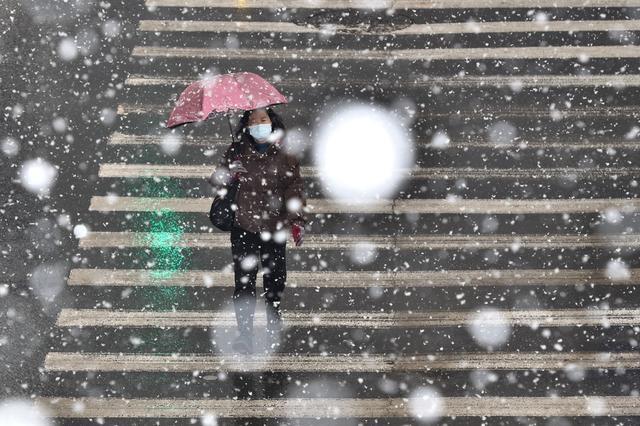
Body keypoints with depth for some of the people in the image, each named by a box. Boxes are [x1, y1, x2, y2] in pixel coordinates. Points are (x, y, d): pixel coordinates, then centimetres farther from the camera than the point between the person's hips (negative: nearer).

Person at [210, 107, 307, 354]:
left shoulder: (285, 157, 5)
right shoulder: (237, 152, 5)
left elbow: (295, 189, 2)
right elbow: (217, 182, 4)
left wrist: (297, 221, -10)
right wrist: (229, 173, -19)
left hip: (275, 230, 0)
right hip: (244, 229, 0)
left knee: (275, 281, 3)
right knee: (244, 282, -4)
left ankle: (274, 331, 19)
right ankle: (244, 336, 1)